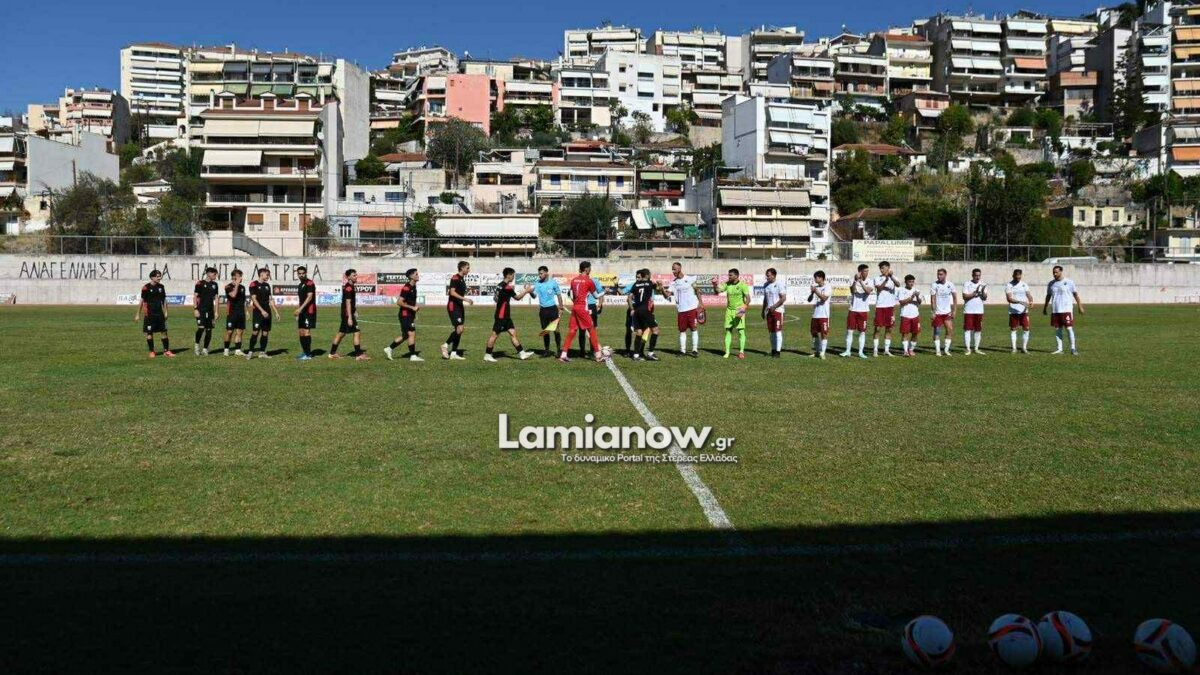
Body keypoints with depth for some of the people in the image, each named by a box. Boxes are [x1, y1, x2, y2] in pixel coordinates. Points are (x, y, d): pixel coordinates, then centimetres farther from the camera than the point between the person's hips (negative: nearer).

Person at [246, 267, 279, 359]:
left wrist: (276, 312, 13)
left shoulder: (267, 285, 14)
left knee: (265, 332, 4)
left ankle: (262, 352, 10)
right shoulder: (254, 284, -5)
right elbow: (254, 299, -12)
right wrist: (262, 311, -19)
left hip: (267, 312, 6)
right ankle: (250, 352, -3)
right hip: (257, 312, -6)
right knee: (256, 331, -11)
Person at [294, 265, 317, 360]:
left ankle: (308, 354, -11)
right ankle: (304, 352, 16)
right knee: (301, 332, 9)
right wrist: (298, 312, 22)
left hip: (309, 311, -9)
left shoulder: (309, 283, -9)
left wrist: (300, 308, -26)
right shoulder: (300, 285, 19)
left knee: (306, 331, -12)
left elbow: (309, 297, -19)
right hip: (302, 312, 9)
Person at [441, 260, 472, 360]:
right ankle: (446, 345, 0)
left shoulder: (462, 279, 16)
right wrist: (465, 299, -26)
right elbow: (452, 292, -21)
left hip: (459, 306, 9)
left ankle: (453, 353, 9)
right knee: (459, 328, -17)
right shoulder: (455, 278, -12)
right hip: (453, 306, -9)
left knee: (461, 329, 5)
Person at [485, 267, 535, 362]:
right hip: (501, 316, -10)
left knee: (513, 333, 7)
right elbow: (517, 297, -10)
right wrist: (527, 291, 5)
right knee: (495, 334, -3)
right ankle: (487, 355, 4)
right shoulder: (506, 287, -18)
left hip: (505, 316, 10)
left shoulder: (501, 285, 11)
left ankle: (521, 353, 8)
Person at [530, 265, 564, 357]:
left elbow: (559, 295, 3)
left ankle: (559, 349, 6)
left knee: (556, 329, -3)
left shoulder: (553, 282, -4)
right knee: (545, 331, 7)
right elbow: (534, 295, -7)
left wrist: (561, 308, 1)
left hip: (553, 309, -3)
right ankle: (546, 350, 15)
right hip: (543, 310, 3)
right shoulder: (537, 283, 2)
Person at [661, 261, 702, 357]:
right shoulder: (673, 283, 7)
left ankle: (695, 350, 1)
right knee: (682, 330, 7)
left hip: (692, 308, -3)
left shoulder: (690, 279, 0)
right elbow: (667, 295, -2)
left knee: (694, 328, -2)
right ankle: (682, 350, 13)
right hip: (681, 310, 3)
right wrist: (662, 289, -20)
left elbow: (697, 291, 2)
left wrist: (700, 303, -6)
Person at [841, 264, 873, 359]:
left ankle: (861, 352, 8)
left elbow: (868, 291, -21)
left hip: (863, 310, -1)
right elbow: (853, 291, -16)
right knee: (849, 331, 1)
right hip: (853, 309, 1)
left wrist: (861, 282, -26)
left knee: (862, 332, 3)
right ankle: (848, 351, 9)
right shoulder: (853, 280, 1)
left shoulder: (869, 282, -2)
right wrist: (855, 280, -26)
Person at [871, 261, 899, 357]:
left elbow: (898, 285, -16)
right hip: (880, 306, -2)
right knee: (877, 328, -3)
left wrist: (891, 277, -32)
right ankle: (875, 350, 1)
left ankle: (886, 350, 13)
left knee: (889, 329, 6)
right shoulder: (877, 278, 3)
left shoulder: (893, 277, 6)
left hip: (890, 306, 2)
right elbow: (879, 288, -15)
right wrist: (886, 280, -29)